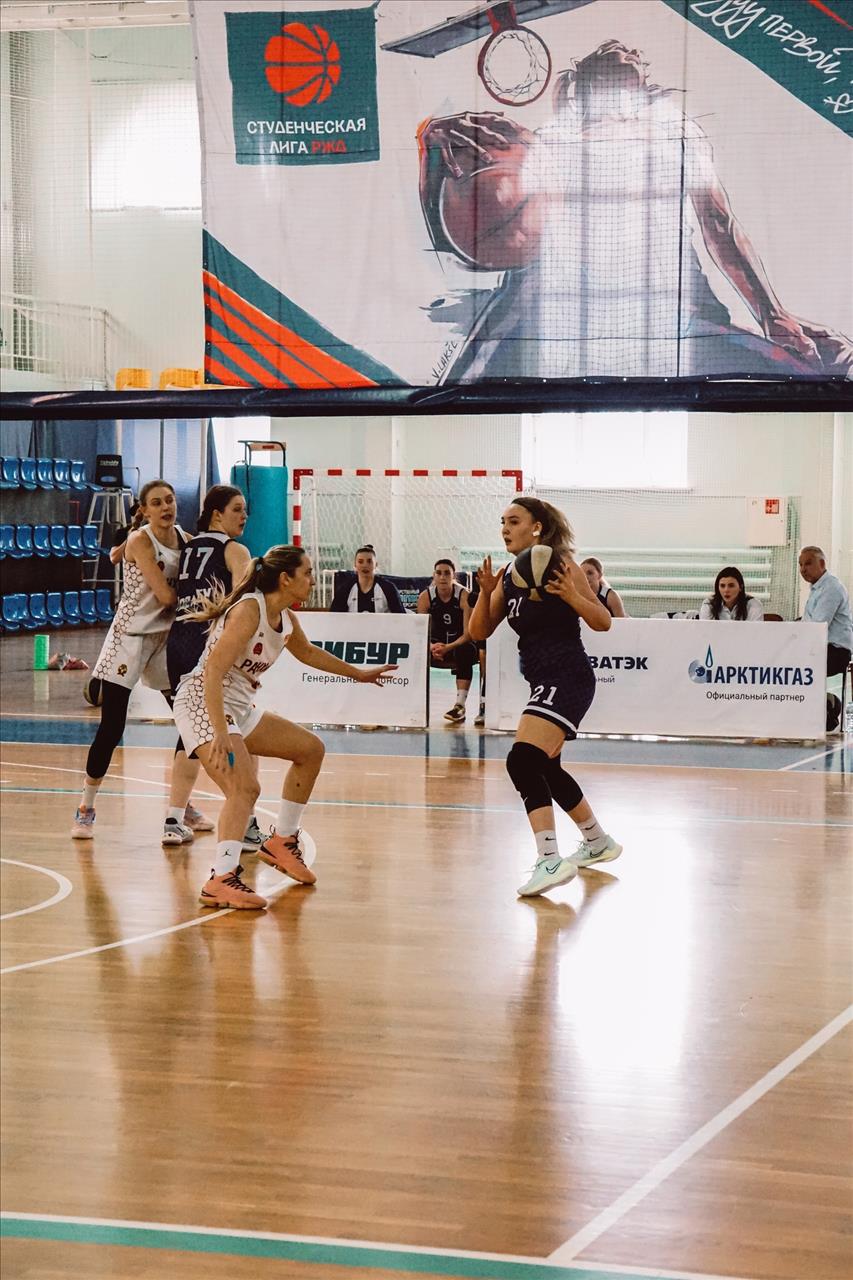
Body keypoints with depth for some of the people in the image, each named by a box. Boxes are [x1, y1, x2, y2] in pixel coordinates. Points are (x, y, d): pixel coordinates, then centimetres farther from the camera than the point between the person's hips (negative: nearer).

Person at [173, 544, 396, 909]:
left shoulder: (286, 619, 7)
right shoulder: (249, 609, -21)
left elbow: (306, 652, 31)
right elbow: (213, 671, -30)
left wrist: (358, 673, 39)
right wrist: (220, 733, -37)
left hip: (238, 708, 10)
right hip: (203, 704, -10)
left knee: (310, 749, 17)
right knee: (245, 788, -28)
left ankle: (282, 840, 26)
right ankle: (221, 880, -34)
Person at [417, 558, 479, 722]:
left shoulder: (464, 596, -15)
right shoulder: (425, 597, -7)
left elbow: (469, 633, -19)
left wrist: (448, 647, -35)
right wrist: (431, 646, -30)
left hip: (460, 645, -3)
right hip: (437, 644, 3)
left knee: (464, 652, -37)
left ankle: (460, 705, -37)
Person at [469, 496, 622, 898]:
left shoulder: (561, 565, -9)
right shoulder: (508, 577, 11)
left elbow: (603, 622, -9)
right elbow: (478, 632, 7)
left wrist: (570, 596, -25)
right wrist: (485, 591, -9)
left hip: (568, 679, -9)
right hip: (543, 683, 9)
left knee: (523, 761, -24)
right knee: (544, 768, 22)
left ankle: (549, 860, -30)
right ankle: (598, 842, 41)